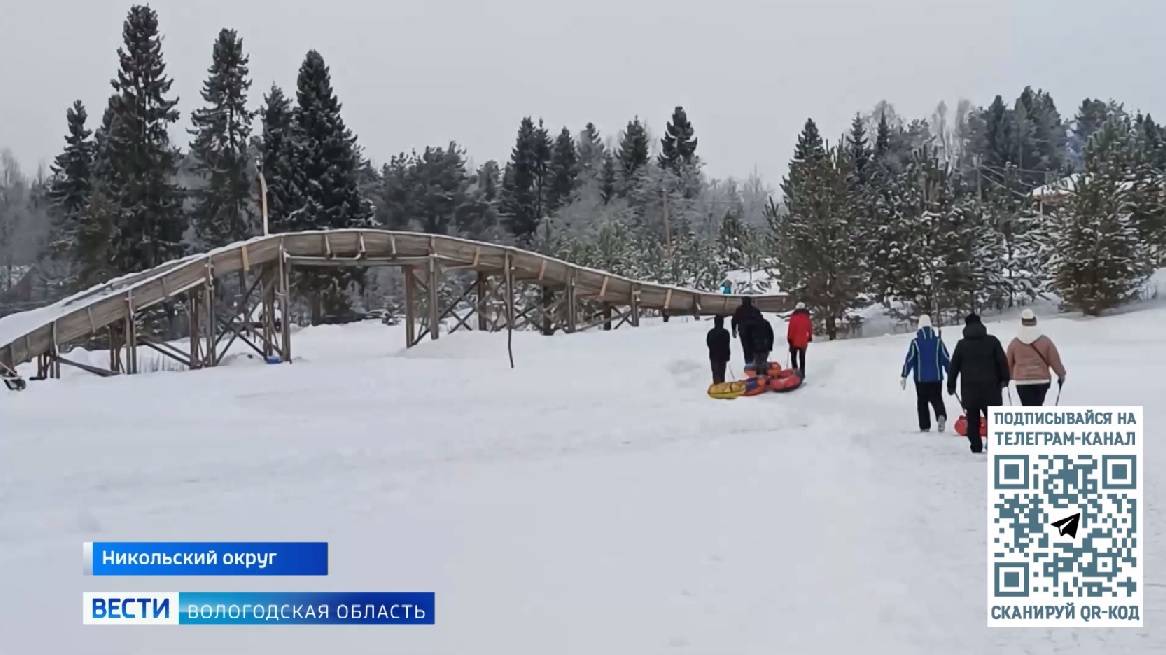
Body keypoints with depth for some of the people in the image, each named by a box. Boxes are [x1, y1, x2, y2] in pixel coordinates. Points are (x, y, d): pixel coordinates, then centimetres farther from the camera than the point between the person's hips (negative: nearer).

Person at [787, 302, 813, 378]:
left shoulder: (794, 318, -14)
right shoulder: (807, 318, 0)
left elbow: (790, 329, -13)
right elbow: (810, 329, 10)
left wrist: (789, 339, -2)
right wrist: (810, 337, 26)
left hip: (794, 341, -4)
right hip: (804, 342, 4)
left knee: (793, 357, 9)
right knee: (802, 358, 14)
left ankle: (795, 369, -9)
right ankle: (802, 374, 17)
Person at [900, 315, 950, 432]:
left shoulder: (915, 342, -7)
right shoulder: (938, 341, 0)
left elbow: (909, 360, -8)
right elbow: (946, 359, 1)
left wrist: (903, 376, -3)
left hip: (921, 378, -1)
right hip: (936, 378, 2)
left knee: (922, 402, 10)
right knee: (937, 400, 9)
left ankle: (924, 426, 8)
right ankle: (941, 415, -21)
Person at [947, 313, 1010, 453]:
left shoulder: (961, 344, 1)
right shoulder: (992, 341, 0)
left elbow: (953, 366, 4)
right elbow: (1003, 361, 0)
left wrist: (951, 385, 12)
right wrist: (1004, 379, 11)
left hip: (969, 388, 0)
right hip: (990, 387, 0)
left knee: (972, 418, 6)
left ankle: (976, 446, 4)